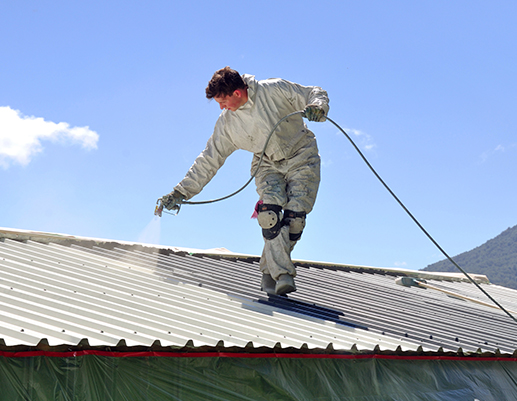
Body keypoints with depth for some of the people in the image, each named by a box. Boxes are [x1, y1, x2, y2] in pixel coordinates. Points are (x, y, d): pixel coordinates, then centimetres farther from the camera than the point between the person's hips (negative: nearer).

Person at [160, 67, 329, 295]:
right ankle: (282, 275, -24)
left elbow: (316, 94, -3)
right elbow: (209, 160, 2)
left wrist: (317, 108, -28)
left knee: (295, 216, -17)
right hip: (268, 165, 2)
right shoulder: (227, 124, -4)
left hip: (301, 156, -2)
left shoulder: (275, 90, -14)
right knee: (270, 211, -25)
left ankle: (270, 271, 0)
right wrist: (181, 192, -3)